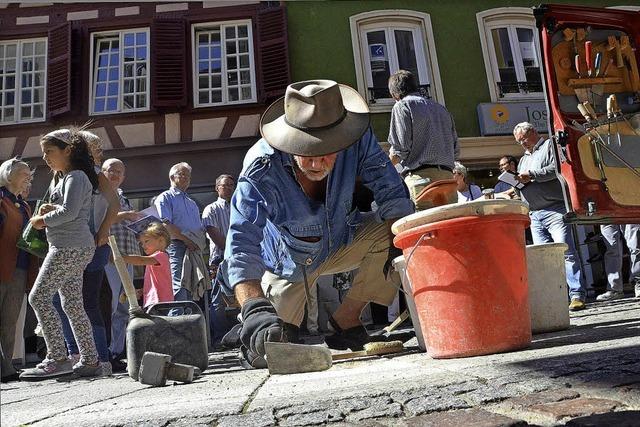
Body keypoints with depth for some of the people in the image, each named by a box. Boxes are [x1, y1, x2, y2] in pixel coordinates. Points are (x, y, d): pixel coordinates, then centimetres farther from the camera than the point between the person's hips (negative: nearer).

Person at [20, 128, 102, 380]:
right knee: (73, 304, 9)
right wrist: (50, 210, 7)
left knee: (39, 297, -9)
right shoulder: (61, 178, 24)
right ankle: (90, 361, 12)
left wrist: (43, 220, -7)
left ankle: (57, 359, -7)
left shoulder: (76, 177, -8)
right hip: (76, 248, 10)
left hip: (69, 248, -10)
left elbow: (69, 212, -20)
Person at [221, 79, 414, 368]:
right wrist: (255, 311, -58)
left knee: (391, 235, -26)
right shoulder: (260, 171, -36)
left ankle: (345, 320, -7)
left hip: (340, 242, 2)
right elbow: (241, 246, -43)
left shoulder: (357, 140, -29)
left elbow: (391, 193, -21)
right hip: (289, 259, -1)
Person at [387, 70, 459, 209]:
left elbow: (401, 147, -7)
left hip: (421, 175, -6)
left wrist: (389, 162, 11)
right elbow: (456, 150, 20)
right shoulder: (441, 108, 24)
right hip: (447, 176, 7)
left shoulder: (402, 106, 4)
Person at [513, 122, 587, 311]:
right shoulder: (523, 159, 28)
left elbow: (556, 168, -10)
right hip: (535, 215, 7)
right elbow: (522, 187, 28)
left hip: (554, 210, -7)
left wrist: (531, 175, -9)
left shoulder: (549, 145, 7)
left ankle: (577, 295, -12)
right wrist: (519, 182, 6)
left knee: (566, 252, -12)